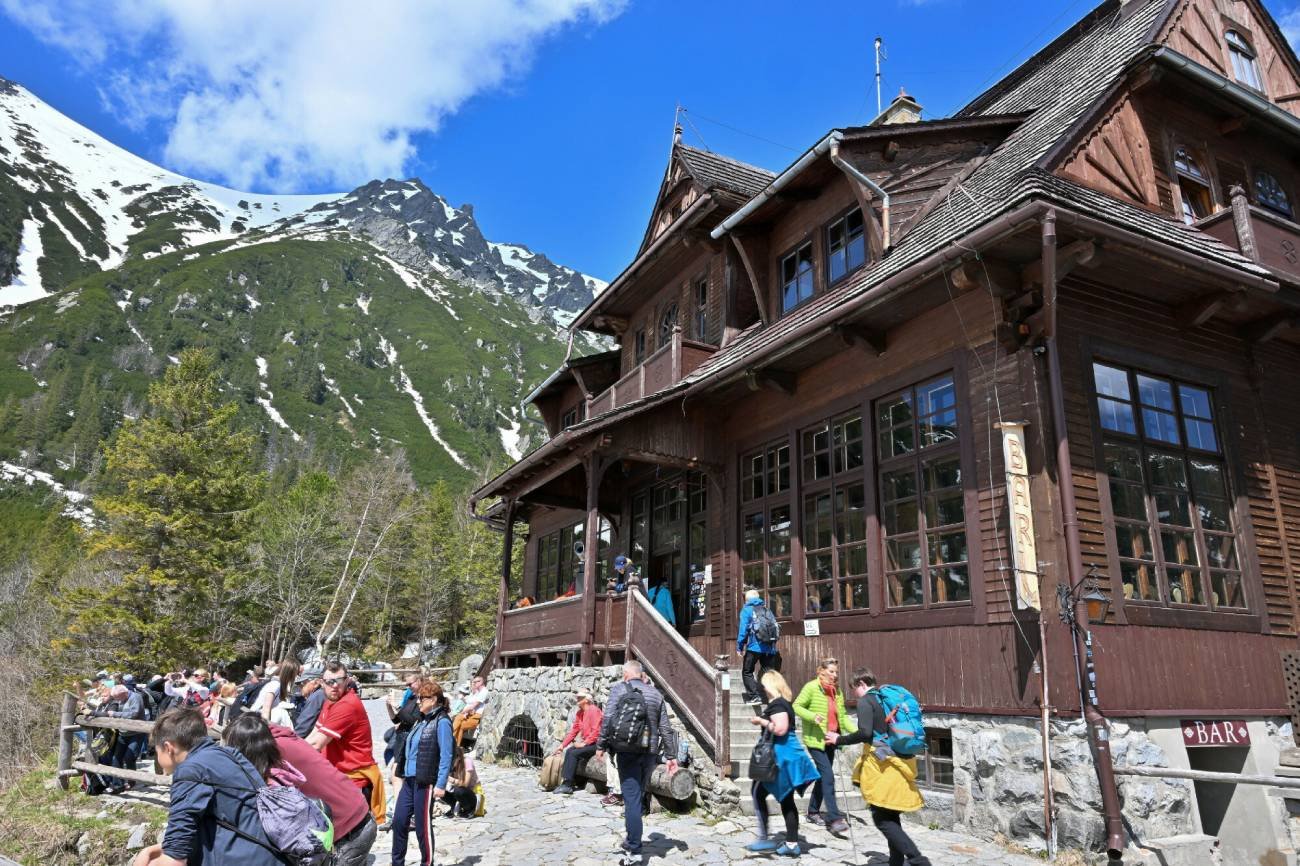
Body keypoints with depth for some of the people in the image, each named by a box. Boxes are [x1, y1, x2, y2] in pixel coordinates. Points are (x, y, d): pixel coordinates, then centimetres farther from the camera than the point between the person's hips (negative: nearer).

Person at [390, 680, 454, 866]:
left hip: (425, 783, -8)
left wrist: (441, 785, -19)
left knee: (422, 826, 1)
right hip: (409, 780, 8)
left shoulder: (442, 722, -13)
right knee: (399, 821, 9)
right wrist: (404, 775, 18)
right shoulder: (422, 721, 14)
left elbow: (446, 756, -16)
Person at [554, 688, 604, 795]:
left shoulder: (594, 710, -15)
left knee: (574, 753, -21)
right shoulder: (579, 713, 12)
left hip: (596, 744, -8)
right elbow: (574, 730, 13)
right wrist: (562, 745, 8)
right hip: (587, 743, 8)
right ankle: (564, 781, -13)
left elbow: (596, 731, -21)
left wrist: (584, 743, -20)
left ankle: (567, 785, -17)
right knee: (569, 751, -12)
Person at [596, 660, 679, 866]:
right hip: (650, 751, 4)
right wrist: (671, 755, 13)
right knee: (638, 797, 18)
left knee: (632, 799, -4)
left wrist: (601, 745, -2)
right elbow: (665, 727, 10)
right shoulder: (655, 693, 11)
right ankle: (631, 841, 28)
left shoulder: (619, 689, -1)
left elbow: (608, 719, -11)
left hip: (627, 751, -4)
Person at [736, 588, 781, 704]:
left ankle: (754, 696, -6)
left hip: (754, 647, -4)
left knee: (747, 672, 8)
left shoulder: (746, 610, 2)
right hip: (769, 647, 4)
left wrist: (739, 647, -3)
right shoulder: (766, 609, 14)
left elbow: (743, 629, -7)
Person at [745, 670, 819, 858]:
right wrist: (764, 720, 17)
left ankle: (764, 839, 2)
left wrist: (761, 721, -16)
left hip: (781, 756, -10)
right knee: (786, 800, 13)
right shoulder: (784, 703, 14)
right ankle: (792, 844, 17)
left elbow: (780, 729, -27)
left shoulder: (776, 705, -16)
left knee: (758, 792, 0)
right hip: (788, 755, 10)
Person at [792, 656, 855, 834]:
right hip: (816, 739, -7)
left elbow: (843, 716, 10)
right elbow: (796, 706, -10)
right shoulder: (811, 687, -11)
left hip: (831, 740, 7)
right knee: (828, 777, -14)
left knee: (823, 777, 15)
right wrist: (812, 716, -26)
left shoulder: (837, 691, 10)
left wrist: (856, 731, -4)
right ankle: (834, 818, -12)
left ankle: (813, 812, 29)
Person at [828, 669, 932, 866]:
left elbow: (865, 733, -20)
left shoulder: (865, 701, -8)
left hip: (883, 763, -8)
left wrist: (839, 740, -9)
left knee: (882, 818, -3)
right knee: (891, 816, 15)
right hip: (901, 760, 8)